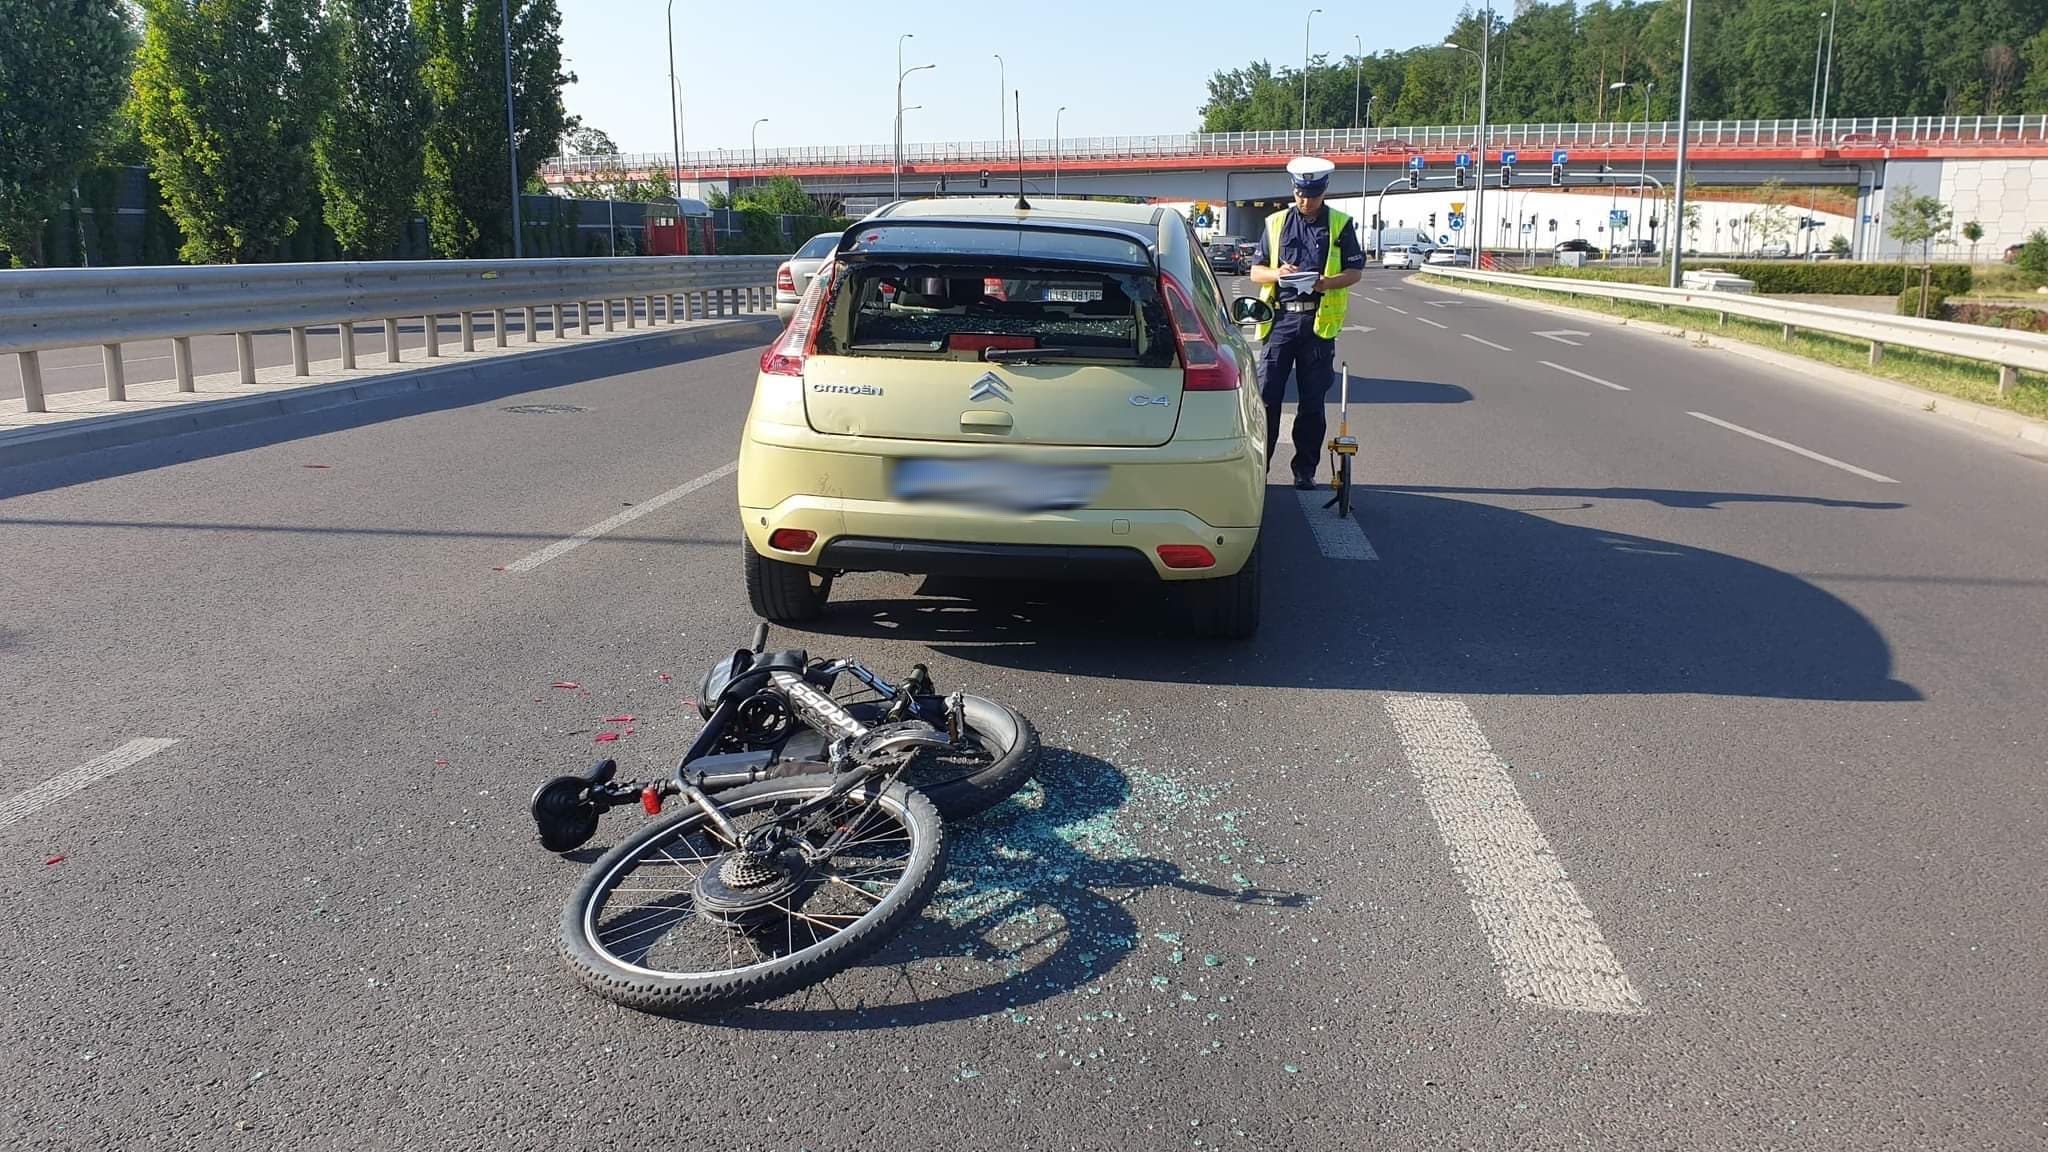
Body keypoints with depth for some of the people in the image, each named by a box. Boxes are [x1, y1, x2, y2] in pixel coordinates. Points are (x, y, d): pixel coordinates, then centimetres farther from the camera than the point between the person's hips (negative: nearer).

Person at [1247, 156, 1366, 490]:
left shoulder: (1340, 225, 7)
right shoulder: (1275, 223, 10)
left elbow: (1355, 271, 6)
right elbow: (1256, 272, 11)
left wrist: (1328, 282, -14)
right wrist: (1277, 273, -11)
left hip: (1319, 321, -1)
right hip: (1280, 317, 1)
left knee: (1312, 401, 5)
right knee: (1266, 394, -5)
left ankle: (1305, 469, 14)